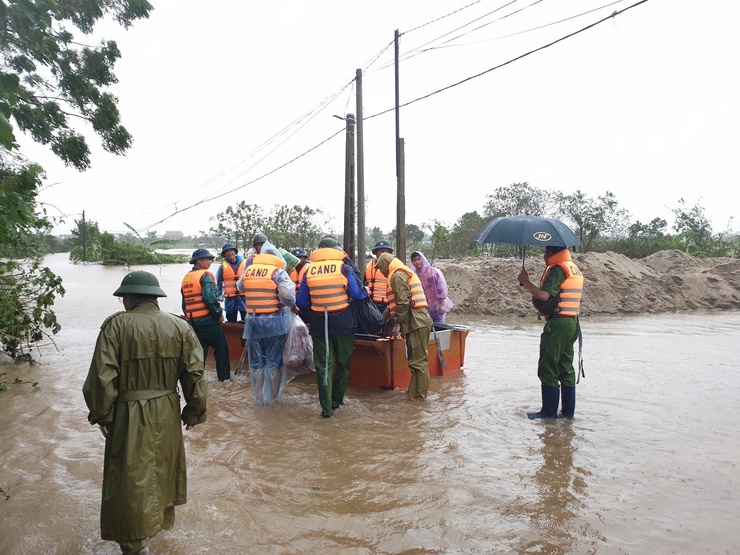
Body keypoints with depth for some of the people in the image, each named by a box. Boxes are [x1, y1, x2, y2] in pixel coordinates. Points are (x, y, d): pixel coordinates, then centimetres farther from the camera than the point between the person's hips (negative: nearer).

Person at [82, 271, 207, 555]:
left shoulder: (115, 324, -12)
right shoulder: (180, 326, -3)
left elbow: (103, 374, -14)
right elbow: (195, 373, -4)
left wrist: (102, 414, -2)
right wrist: (193, 412, 6)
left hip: (129, 414, -4)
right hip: (167, 411, 4)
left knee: (131, 476, 7)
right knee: (164, 465, 24)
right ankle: (164, 517, 44)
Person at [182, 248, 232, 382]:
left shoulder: (186, 278, 13)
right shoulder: (205, 276, -11)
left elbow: (185, 301, 16)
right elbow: (210, 298, -22)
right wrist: (219, 314, -12)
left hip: (192, 321, 7)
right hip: (208, 320, -7)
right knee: (221, 347, 5)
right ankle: (224, 376, 9)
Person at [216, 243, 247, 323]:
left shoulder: (245, 263, 1)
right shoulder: (223, 266, 3)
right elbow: (218, 283, 8)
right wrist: (219, 296, 3)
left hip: (244, 297, -1)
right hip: (230, 299, 1)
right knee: (231, 322, 12)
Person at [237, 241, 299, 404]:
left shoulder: (248, 270, 5)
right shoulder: (278, 271, -9)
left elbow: (240, 287, 20)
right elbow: (287, 295, -21)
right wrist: (292, 306, -3)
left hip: (253, 321, 3)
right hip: (274, 322, -3)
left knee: (256, 362, 14)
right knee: (274, 361, 11)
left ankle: (259, 397, 22)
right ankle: (272, 396, 19)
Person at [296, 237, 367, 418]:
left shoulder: (309, 270, 2)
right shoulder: (344, 268, -4)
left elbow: (302, 302, 6)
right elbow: (358, 294, -7)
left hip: (319, 324, 1)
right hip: (343, 322, -1)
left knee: (323, 366, 6)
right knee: (343, 363, 16)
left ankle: (326, 408, 6)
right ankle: (337, 399, 26)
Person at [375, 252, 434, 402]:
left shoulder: (398, 275, -8)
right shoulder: (404, 273, 25)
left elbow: (403, 303, -18)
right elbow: (394, 303, 32)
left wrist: (398, 323, -14)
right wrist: (383, 318, 34)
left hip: (416, 322, -10)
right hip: (417, 322, 10)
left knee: (418, 361, -6)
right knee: (416, 360, 16)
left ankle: (418, 396, -1)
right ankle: (415, 392, 25)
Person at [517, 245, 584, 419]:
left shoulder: (557, 269, -13)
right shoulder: (575, 269, 16)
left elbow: (544, 295, -24)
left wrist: (525, 281, -13)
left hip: (557, 323, -9)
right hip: (572, 322, 9)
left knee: (548, 369, -1)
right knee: (566, 368, 13)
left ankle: (549, 411, 4)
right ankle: (568, 410, 18)